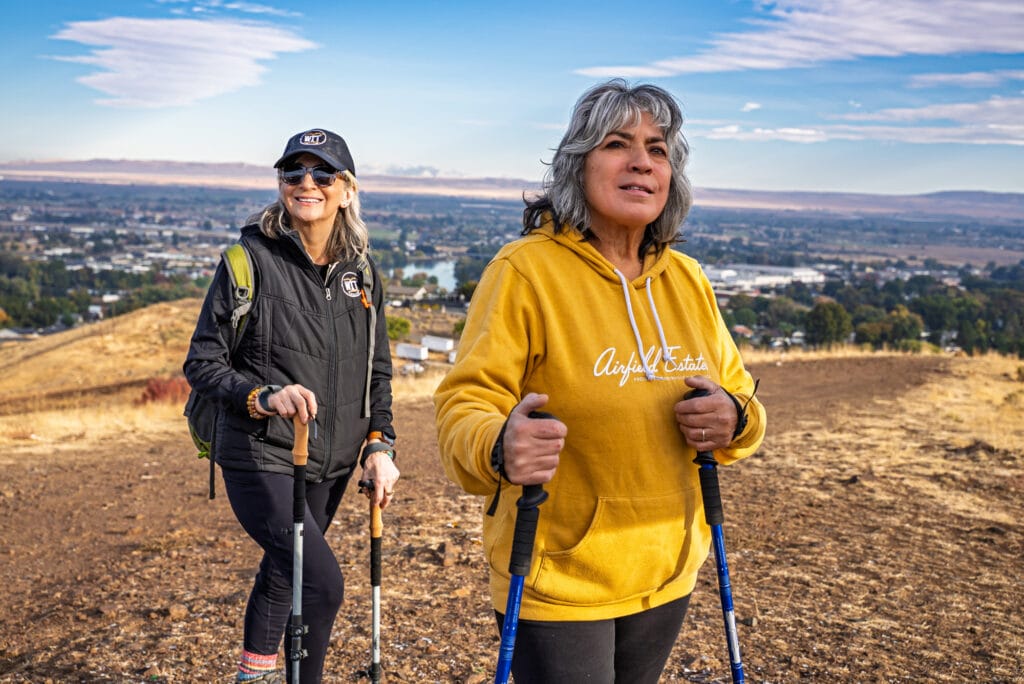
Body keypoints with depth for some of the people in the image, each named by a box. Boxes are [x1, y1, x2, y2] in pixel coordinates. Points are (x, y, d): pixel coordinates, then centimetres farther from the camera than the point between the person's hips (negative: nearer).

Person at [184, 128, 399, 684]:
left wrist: (379, 444, 1)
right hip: (261, 458, -5)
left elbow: (377, 371, 13)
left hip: (331, 462, 5)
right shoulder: (251, 258, -9)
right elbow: (202, 362, -7)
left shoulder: (359, 270, 6)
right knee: (322, 582, -18)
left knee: (285, 571, 21)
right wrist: (263, 397, -23)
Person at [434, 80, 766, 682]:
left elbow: (737, 392, 13)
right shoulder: (525, 269, -14)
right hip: (556, 582, -6)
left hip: (666, 576, 6)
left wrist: (733, 419, -10)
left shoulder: (687, 279, 4)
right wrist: (497, 447, -38)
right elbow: (464, 406, -16)